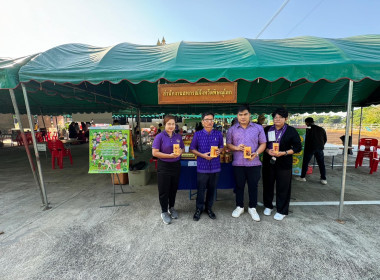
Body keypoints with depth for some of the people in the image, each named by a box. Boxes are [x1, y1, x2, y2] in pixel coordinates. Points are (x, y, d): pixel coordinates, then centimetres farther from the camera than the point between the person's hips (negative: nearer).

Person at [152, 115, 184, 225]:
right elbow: (154, 153, -14)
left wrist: (180, 152, -11)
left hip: (176, 165, 5)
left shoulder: (178, 136, 4)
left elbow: (183, 149, 13)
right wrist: (169, 155, -22)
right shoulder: (160, 137, -10)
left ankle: (171, 208, 39)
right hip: (164, 166, -4)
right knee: (164, 190, 8)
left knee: (174, 188, 17)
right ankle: (164, 212, 28)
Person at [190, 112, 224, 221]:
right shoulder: (197, 134, -4)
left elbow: (221, 146, 14)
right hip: (202, 167, -2)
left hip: (215, 166, 2)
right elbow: (192, 149, 2)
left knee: (212, 189, 15)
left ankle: (209, 208, 36)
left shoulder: (218, 134, 2)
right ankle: (199, 209, 30)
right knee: (201, 189, 8)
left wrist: (219, 151, -9)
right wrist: (202, 155, -13)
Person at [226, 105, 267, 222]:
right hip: (238, 163, 1)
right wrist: (236, 148, -14)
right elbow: (228, 144, 7)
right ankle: (239, 207, 32)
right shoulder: (232, 129, 5)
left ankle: (252, 208, 31)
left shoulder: (258, 128, 3)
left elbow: (263, 143, 4)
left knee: (253, 186, 11)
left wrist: (256, 153, -14)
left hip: (254, 163, 0)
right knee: (239, 186, 13)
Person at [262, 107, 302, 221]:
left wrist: (283, 153, -16)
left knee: (283, 187, 5)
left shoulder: (291, 131, -1)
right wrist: (268, 151, -12)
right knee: (268, 185, 11)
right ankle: (268, 206, 31)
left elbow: (298, 147, -2)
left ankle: (282, 211, 23)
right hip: (268, 162, 3)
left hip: (284, 163, -2)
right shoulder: (267, 129, 6)